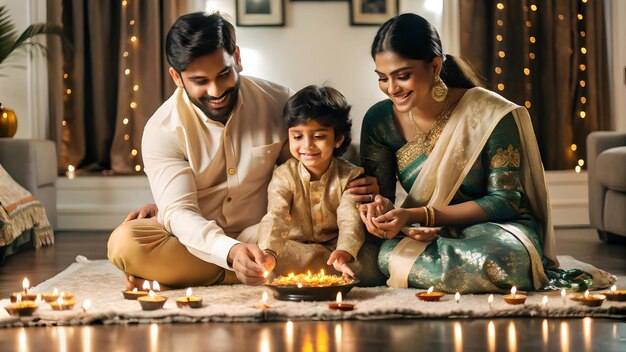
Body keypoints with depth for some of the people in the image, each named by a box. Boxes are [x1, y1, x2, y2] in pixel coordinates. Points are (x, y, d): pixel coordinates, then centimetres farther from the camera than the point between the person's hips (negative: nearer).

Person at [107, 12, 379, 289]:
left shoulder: (279, 103, -4)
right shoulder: (162, 131, -11)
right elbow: (178, 212, -21)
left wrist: (352, 188, -15)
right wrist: (231, 252, -41)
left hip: (261, 236, 2)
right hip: (197, 242, -2)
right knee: (125, 242, -31)